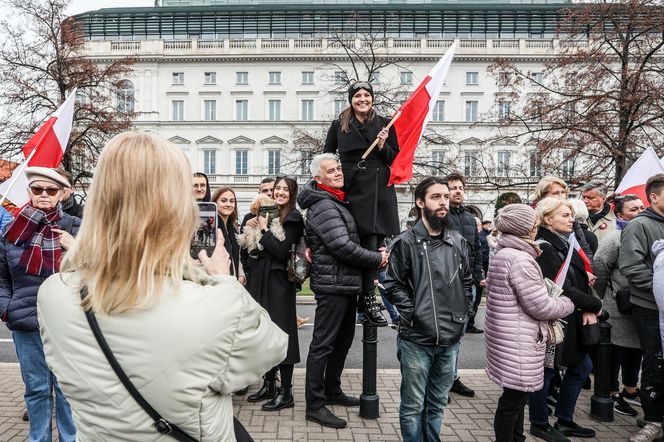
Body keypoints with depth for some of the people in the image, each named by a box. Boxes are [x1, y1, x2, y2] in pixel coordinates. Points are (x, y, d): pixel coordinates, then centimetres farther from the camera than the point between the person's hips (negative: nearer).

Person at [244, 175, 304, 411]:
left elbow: (282, 251, -17)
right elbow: (255, 249, 15)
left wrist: (264, 230, -9)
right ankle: (269, 385, 25)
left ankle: (286, 393, 5)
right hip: (261, 280, 8)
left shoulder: (293, 218, -7)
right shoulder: (268, 214, 14)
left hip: (279, 282, -7)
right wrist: (251, 229, 1)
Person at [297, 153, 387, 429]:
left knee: (343, 340, 19)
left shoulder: (338, 202, 16)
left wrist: (376, 254, 7)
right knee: (323, 344, -3)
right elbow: (343, 247, -22)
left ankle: (332, 391, 33)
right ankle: (315, 405, 6)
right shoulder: (323, 206, -15)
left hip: (347, 284, 10)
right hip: (333, 284, -10)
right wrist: (377, 259, -11)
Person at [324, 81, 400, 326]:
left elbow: (396, 160, 13)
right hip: (354, 190, -2)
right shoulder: (339, 126, 9)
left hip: (380, 190, 2)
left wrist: (383, 147, -4)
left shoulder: (384, 125, 12)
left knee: (376, 243, 0)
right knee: (369, 245, -9)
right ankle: (368, 300, 3)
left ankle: (367, 296, 13)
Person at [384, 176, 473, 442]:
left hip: (450, 340, 4)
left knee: (438, 404, 19)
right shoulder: (406, 243, -7)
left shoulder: (458, 242, 7)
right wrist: (413, 314, -11)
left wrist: (464, 314, 7)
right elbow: (393, 286, -5)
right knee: (413, 406, 9)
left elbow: (467, 282, 16)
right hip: (416, 339, -4)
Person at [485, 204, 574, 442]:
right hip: (517, 340, -10)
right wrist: (567, 304, -1)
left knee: (515, 396, 21)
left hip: (505, 335, 10)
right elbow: (539, 306, -21)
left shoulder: (502, 254, 11)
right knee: (514, 398, 2)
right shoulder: (520, 259, -21)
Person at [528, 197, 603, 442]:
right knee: (546, 370, 5)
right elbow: (563, 289, -22)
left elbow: (582, 279, 8)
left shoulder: (564, 243, 9)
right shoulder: (544, 248, -19)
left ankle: (564, 421, 32)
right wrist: (595, 305, -9)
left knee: (582, 366, 18)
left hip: (571, 320, 10)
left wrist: (588, 309, -7)